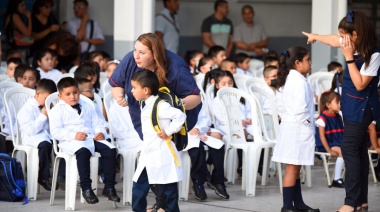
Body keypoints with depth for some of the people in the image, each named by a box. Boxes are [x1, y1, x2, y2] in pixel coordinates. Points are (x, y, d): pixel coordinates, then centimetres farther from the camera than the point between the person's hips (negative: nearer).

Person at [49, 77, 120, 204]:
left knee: (110, 150, -21)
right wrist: (73, 135, -19)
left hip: (91, 138, 5)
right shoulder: (57, 110, 7)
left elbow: (97, 124, 21)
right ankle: (86, 188, -36)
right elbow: (55, 132, -5)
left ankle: (109, 187, -15)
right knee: (83, 151, -40)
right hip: (71, 142, -5)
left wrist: (101, 133, -4)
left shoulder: (87, 108, 26)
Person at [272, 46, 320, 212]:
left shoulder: (286, 80, 13)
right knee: (292, 168, -6)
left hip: (289, 125, 10)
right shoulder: (299, 81, -18)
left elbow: (279, 101, 21)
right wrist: (306, 121, -14)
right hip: (298, 128, -10)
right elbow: (300, 106, -26)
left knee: (295, 168, 15)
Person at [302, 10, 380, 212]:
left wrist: (349, 58, -26)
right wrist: (315, 36, 38)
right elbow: (333, 40, 21)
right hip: (351, 105, 9)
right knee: (358, 149, 11)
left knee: (349, 149, -12)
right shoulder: (352, 45, 1)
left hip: (362, 107, -9)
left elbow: (360, 84, -25)